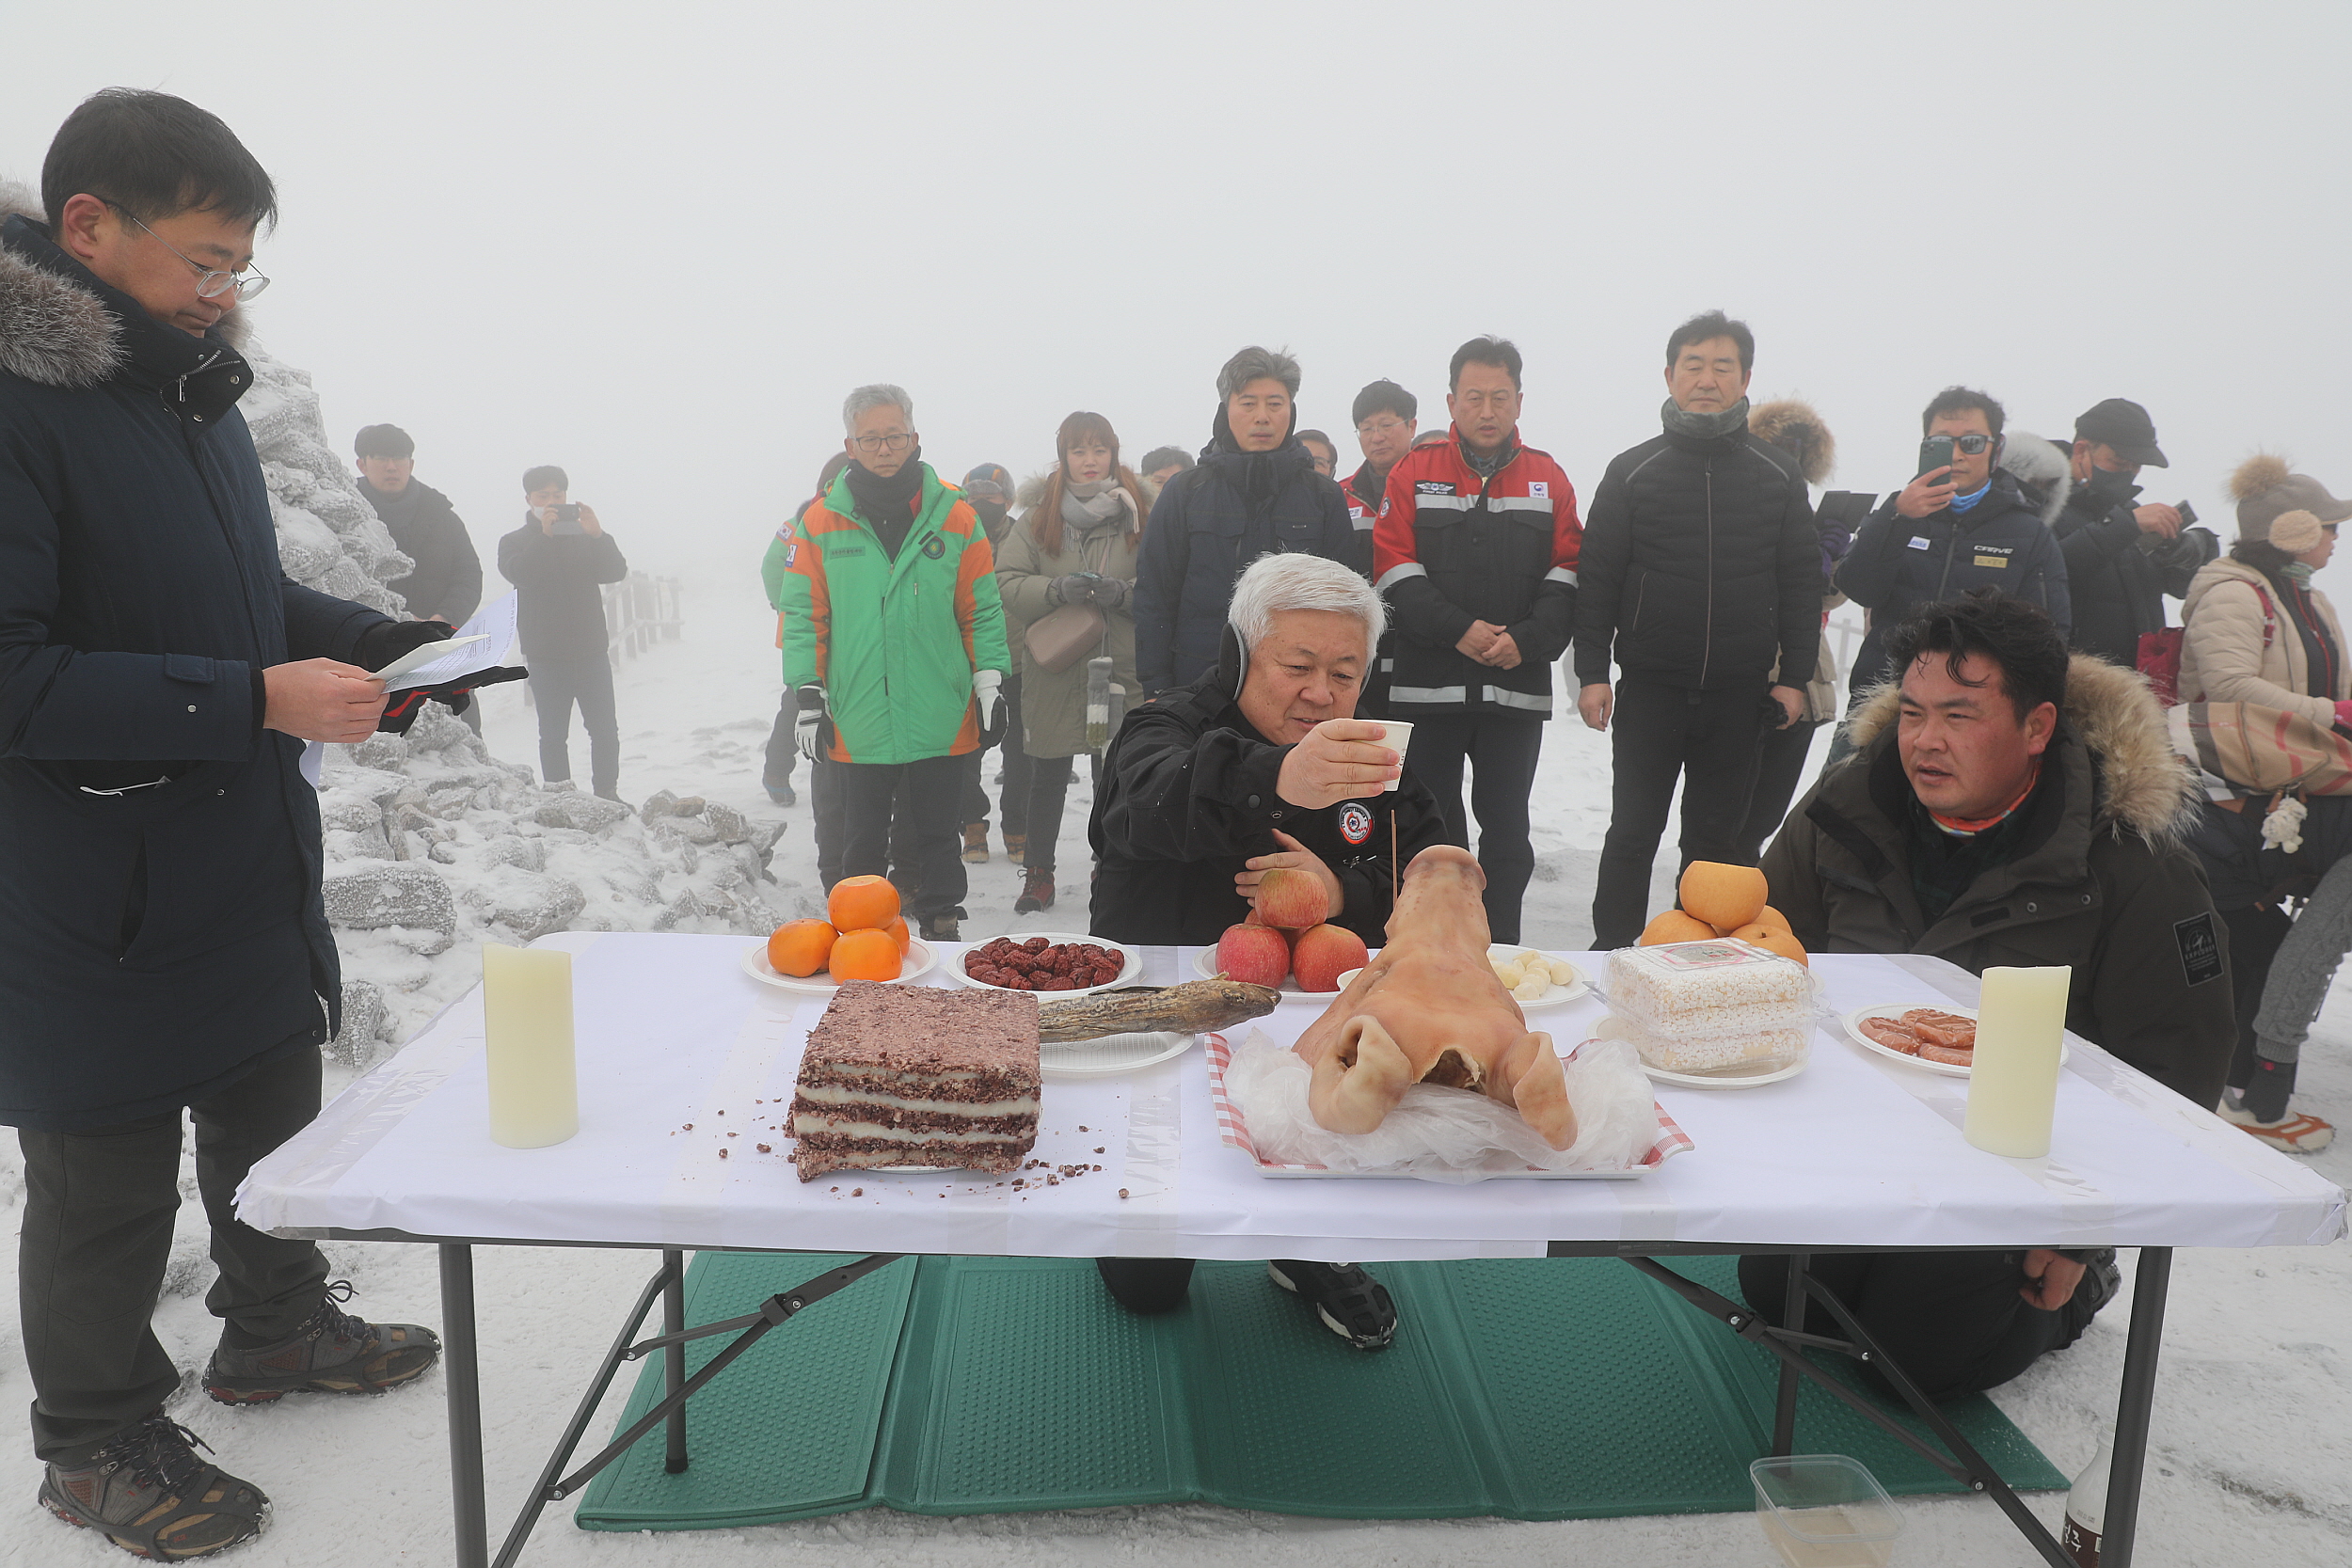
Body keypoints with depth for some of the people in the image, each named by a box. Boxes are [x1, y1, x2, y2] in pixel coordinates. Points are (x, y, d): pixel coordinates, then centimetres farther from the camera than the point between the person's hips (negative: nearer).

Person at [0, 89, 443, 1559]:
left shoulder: (196, 392, 8)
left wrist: (388, 644, 4)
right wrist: (258, 700, -26)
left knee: (273, 1109, 23)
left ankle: (276, 1327, 45)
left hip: (251, 857, 8)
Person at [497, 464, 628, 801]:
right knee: (553, 733, -1)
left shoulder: (583, 537, 13)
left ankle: (607, 792, 9)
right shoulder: (515, 542, 9)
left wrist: (597, 535, -18)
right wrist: (544, 535, -23)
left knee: (605, 729, 1)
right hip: (546, 655, -2)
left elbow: (617, 571, -3)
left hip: (592, 649, 2)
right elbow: (518, 573, -14)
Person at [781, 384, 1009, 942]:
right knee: (865, 842, 14)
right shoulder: (823, 521, 0)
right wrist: (809, 698, -3)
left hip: (940, 721, 0)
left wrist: (990, 684, -2)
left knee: (936, 835, 13)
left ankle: (939, 929, 26)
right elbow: (803, 616, 1)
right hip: (860, 722, 0)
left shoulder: (955, 515, 1)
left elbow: (982, 609, 4)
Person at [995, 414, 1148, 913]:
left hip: (1120, 666, -1)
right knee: (1049, 775, 9)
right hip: (1054, 669, 1)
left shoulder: (1138, 512, 3)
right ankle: (1038, 874, 21)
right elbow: (1007, 582, -2)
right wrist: (1056, 589, -19)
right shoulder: (1039, 516, 6)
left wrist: (1124, 592, -19)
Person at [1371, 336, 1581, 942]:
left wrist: (1528, 639, -12)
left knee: (1506, 825, 7)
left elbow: (1567, 573, 3)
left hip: (1518, 684, 1)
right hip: (1427, 682, -1)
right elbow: (1394, 569, -4)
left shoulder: (1548, 477, 9)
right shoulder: (1414, 473, 4)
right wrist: (1457, 630, -15)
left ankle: (1501, 948, 16)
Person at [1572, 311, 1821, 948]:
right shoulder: (1631, 471, 2)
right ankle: (1612, 951, 13)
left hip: (1740, 693, 2)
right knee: (1632, 833, 2)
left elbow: (1802, 582, 8)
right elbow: (1597, 579, 1)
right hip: (1648, 687, -1)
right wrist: (1591, 671, -6)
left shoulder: (1778, 475, 6)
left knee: (1716, 840, 9)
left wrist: (1795, 675, 2)